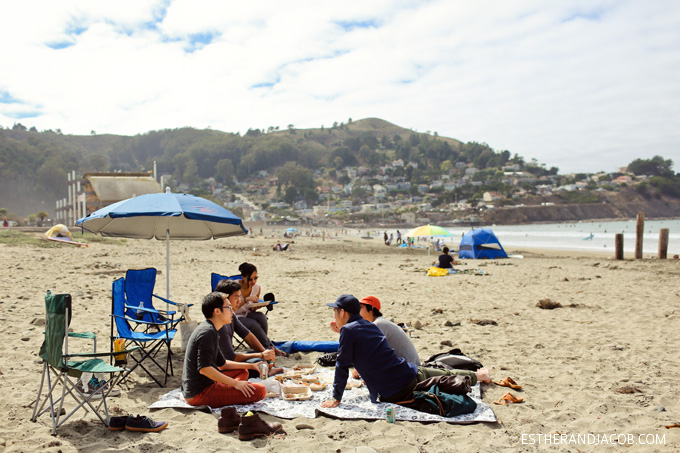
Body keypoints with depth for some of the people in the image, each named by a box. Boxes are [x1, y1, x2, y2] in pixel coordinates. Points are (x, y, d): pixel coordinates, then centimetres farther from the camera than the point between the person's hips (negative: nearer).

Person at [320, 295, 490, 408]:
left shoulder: (348, 330, -12)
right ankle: (478, 375, 45)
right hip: (413, 374, 7)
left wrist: (336, 398, -6)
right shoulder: (369, 325, 11)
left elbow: (342, 365, -12)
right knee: (448, 376, 31)